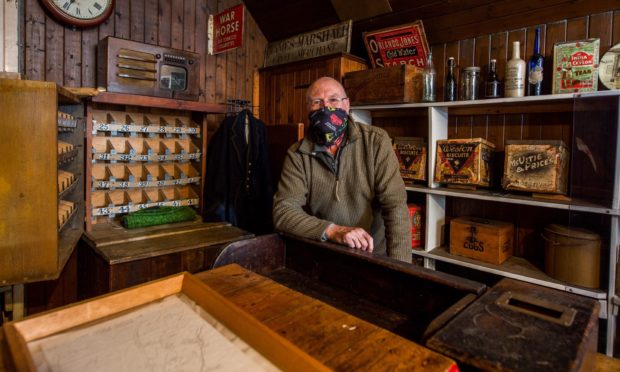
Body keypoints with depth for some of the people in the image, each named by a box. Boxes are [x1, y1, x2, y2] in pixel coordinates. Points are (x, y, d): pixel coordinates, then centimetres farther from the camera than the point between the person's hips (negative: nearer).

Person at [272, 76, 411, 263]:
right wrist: (332, 230, -26)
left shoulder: (376, 141, -7)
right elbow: (283, 211, -11)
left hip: (374, 256, 0)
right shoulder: (297, 155, -3)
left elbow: (395, 205, -12)